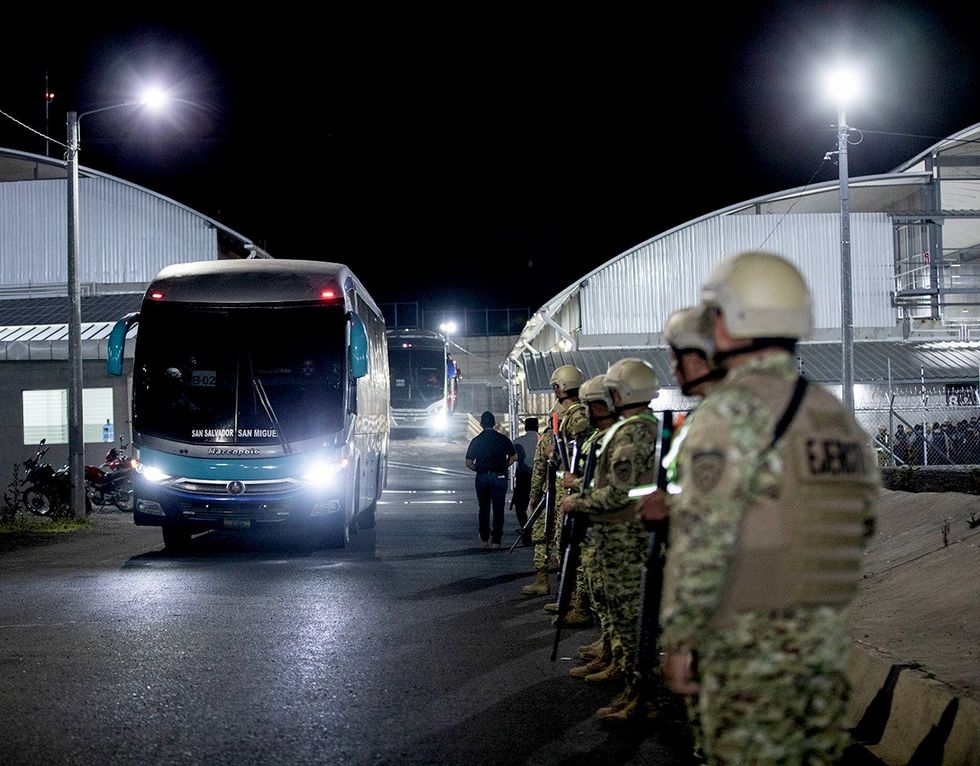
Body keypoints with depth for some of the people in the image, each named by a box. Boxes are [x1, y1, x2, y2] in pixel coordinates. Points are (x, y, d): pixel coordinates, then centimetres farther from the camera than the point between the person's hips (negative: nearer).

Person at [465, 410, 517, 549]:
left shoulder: (476, 440, 0)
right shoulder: (503, 439, 0)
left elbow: (468, 463, 0)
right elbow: (513, 457, 5)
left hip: (482, 477, 1)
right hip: (499, 477, -1)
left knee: (484, 509, 14)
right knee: (498, 510, 2)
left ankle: (484, 539, 18)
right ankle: (496, 540, -1)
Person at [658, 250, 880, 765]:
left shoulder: (734, 409, -13)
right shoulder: (839, 416, 10)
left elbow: (701, 536, -18)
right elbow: (865, 527, 14)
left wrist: (677, 639, -12)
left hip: (749, 643, -7)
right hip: (826, 639, 7)